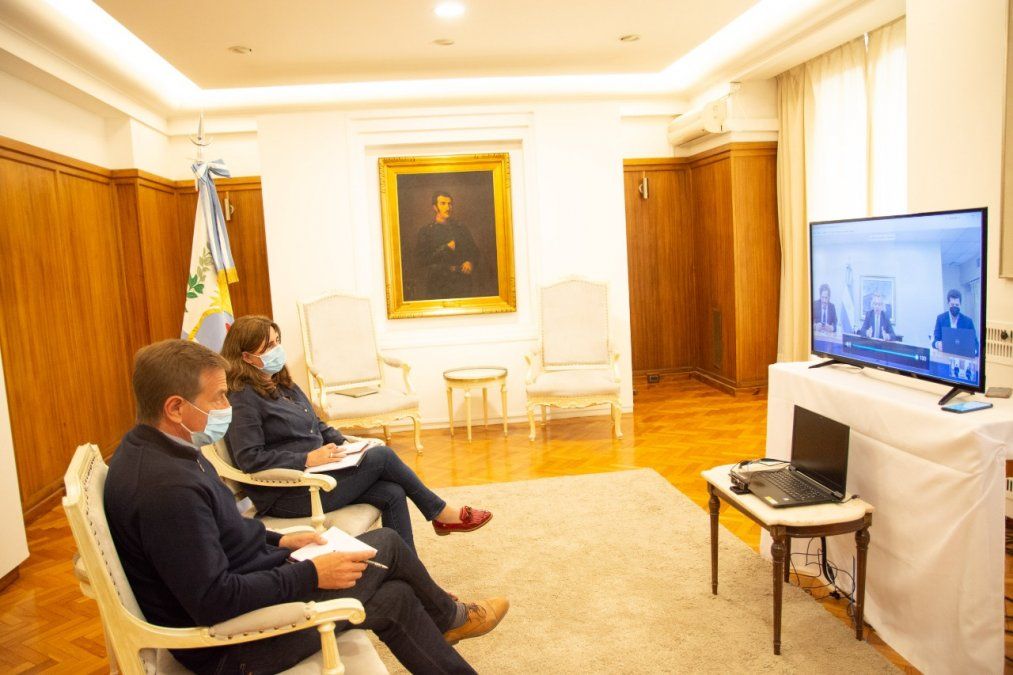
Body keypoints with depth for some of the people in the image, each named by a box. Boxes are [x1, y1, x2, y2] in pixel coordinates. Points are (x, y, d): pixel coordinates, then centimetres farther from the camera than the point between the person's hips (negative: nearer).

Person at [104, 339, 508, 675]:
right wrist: (311, 574, -22)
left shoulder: (150, 448, 2)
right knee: (387, 547, -1)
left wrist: (278, 542, 4)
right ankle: (450, 618, 26)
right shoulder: (168, 487, -31)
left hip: (242, 588, 9)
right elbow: (215, 602, -31)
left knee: (396, 598, 7)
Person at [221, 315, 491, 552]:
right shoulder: (243, 398, -12)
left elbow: (317, 426, 22)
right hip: (286, 496, -8)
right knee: (381, 456, -16)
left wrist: (343, 441, 4)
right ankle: (441, 512, 3)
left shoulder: (282, 384, 15)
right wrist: (307, 459, -24)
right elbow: (249, 458, -20)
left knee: (392, 494, -13)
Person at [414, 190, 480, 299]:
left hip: (461, 283, 2)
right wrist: (445, 249, -6)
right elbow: (420, 260, -3)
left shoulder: (461, 229, 16)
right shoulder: (425, 231, 6)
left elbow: (474, 251, 19)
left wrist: (470, 262, -4)